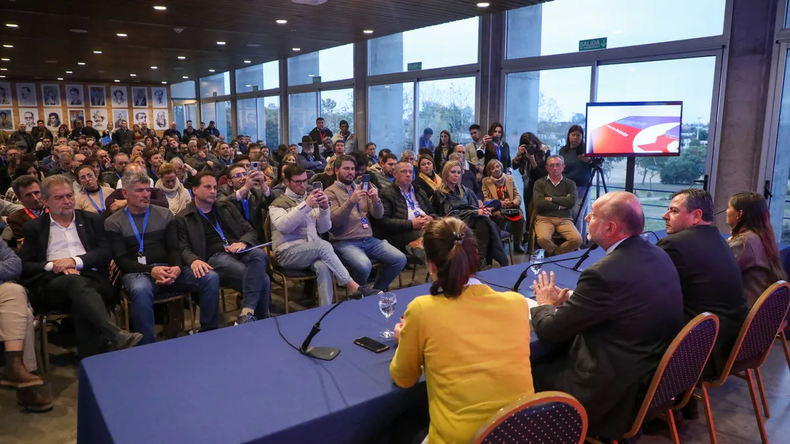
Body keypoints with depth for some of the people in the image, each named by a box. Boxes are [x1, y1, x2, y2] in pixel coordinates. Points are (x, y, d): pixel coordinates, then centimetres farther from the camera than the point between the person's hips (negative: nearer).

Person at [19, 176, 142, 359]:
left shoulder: (92, 220, 19)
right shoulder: (34, 227, 18)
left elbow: (106, 252, 8)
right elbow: (24, 266, 10)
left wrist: (76, 261, -8)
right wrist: (52, 265, -9)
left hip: (92, 278, 1)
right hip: (52, 283, -1)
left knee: (81, 297, -36)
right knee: (75, 282, -37)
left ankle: (90, 361, -38)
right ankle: (115, 334, -53)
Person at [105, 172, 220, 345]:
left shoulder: (165, 215, 14)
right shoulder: (113, 223, 5)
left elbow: (174, 248, 7)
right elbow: (121, 260, -3)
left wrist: (177, 268, -17)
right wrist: (151, 270, -21)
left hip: (168, 268, 3)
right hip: (137, 272, -3)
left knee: (211, 277, -21)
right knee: (141, 290, -41)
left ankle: (208, 333, -10)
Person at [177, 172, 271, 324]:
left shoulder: (227, 207, 23)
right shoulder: (183, 218, 11)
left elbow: (250, 231, 19)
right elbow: (183, 248, 0)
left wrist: (243, 242, -7)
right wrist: (194, 260, -25)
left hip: (239, 251, 4)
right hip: (216, 257, -4)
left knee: (259, 254, -36)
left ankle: (247, 312, -41)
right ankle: (262, 319, -20)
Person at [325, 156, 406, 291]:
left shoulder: (360, 188, 17)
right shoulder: (330, 192, 0)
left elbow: (378, 215, 9)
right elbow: (335, 221, -15)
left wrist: (375, 200, -12)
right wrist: (351, 201, -27)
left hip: (369, 240, 6)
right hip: (345, 242, -6)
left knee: (400, 259, -12)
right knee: (364, 266, -34)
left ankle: (377, 290, 9)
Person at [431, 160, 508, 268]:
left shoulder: (465, 190, 25)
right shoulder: (439, 194, 6)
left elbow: (475, 207, 15)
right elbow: (451, 215, -6)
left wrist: (483, 211, -11)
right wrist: (477, 212, -14)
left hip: (473, 220, 5)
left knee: (486, 222, -33)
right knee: (485, 223, -34)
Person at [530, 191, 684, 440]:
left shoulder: (603, 272, -27)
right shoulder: (659, 256, 0)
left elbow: (549, 331, -17)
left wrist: (545, 304, 4)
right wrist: (569, 299, 6)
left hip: (617, 393, -9)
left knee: (531, 372, 6)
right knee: (556, 355, 19)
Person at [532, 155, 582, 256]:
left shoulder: (570, 183, 11)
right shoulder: (540, 183, 7)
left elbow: (572, 202, -7)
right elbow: (539, 202, -9)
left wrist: (551, 199, -5)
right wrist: (560, 205, -5)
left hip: (564, 219, 2)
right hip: (544, 218, -2)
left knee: (577, 240, -26)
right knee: (543, 239, -33)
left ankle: (552, 255, 0)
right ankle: (560, 254, 1)